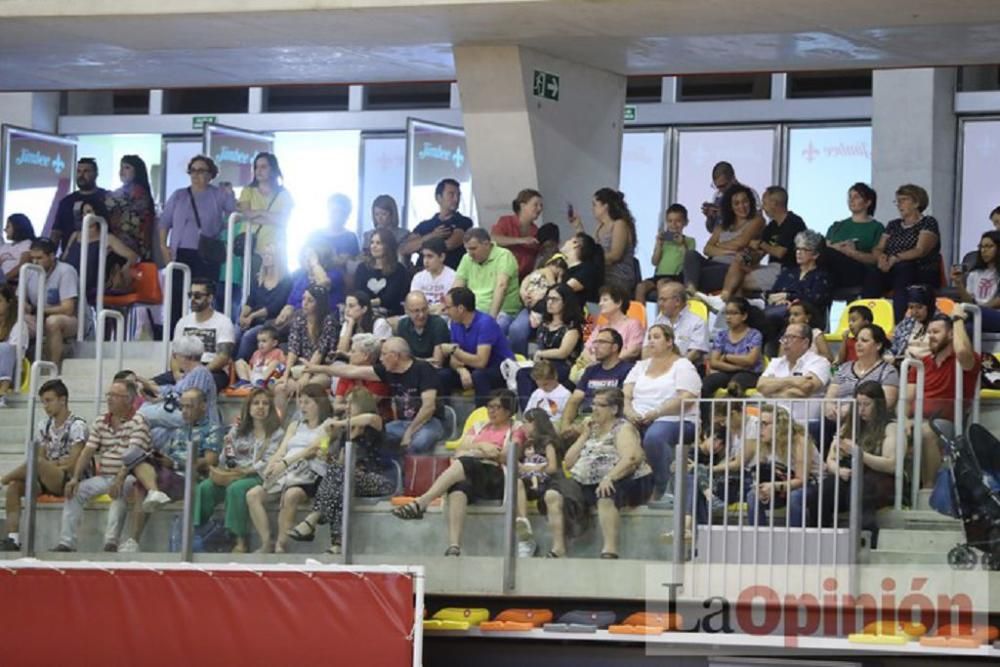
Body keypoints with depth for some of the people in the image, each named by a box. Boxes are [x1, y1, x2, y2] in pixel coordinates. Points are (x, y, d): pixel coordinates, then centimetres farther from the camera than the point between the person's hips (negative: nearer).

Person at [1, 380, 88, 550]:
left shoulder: (77, 426, -8)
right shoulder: (43, 425, 12)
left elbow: (72, 465, -13)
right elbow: (41, 457, 9)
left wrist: (49, 463, -8)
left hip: (68, 481, -7)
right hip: (46, 481, 7)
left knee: (36, 463, -33)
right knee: (14, 487, -20)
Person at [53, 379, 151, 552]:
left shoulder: (137, 422, -7)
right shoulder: (100, 422, 13)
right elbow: (88, 451, 7)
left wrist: (119, 480, -31)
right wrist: (75, 478, -7)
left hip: (127, 477, -6)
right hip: (103, 477, 6)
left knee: (119, 492, -36)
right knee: (75, 491, -12)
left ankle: (111, 542, -38)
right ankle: (67, 543, -16)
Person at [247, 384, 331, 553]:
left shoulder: (328, 425, 7)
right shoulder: (295, 426, 28)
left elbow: (313, 449, -9)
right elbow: (281, 450, 16)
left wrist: (285, 462, -19)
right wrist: (271, 465, -6)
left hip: (311, 473, -7)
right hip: (287, 472, 7)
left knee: (291, 495, -38)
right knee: (252, 495, -17)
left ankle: (281, 545, -31)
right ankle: (266, 544, -18)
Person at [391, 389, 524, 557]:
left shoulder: (516, 430, 18)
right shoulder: (479, 428, 32)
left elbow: (508, 457, 0)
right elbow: (459, 451, 16)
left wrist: (475, 450, -1)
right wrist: (481, 447, -2)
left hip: (496, 479, -3)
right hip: (467, 475, 3)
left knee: (463, 464, -36)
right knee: (458, 488, -36)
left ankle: (420, 503, -50)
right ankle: (454, 545, -53)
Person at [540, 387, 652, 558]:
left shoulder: (622, 428, 0)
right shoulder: (592, 429, 22)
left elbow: (631, 458, -20)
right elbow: (568, 463, 20)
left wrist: (609, 478, -33)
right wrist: (584, 436, 10)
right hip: (586, 483, 7)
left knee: (604, 497, -41)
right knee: (553, 495, -15)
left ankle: (610, 552, -46)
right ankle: (558, 549, -19)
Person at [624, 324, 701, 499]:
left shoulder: (682, 366, 5)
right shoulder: (641, 366, 24)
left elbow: (686, 399, -10)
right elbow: (625, 395, 13)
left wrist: (657, 412, -20)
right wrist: (629, 412, -10)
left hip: (675, 421, -5)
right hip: (638, 421, 5)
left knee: (654, 437, -40)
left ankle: (661, 488, -22)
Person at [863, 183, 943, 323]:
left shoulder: (928, 223, 5)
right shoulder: (893, 225, 24)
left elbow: (920, 251, -10)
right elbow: (877, 249, 17)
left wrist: (895, 259, -23)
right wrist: (881, 257, -9)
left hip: (921, 275, -5)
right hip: (892, 272, 5)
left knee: (903, 268, -39)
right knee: (871, 272, -28)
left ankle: (899, 323, -51)